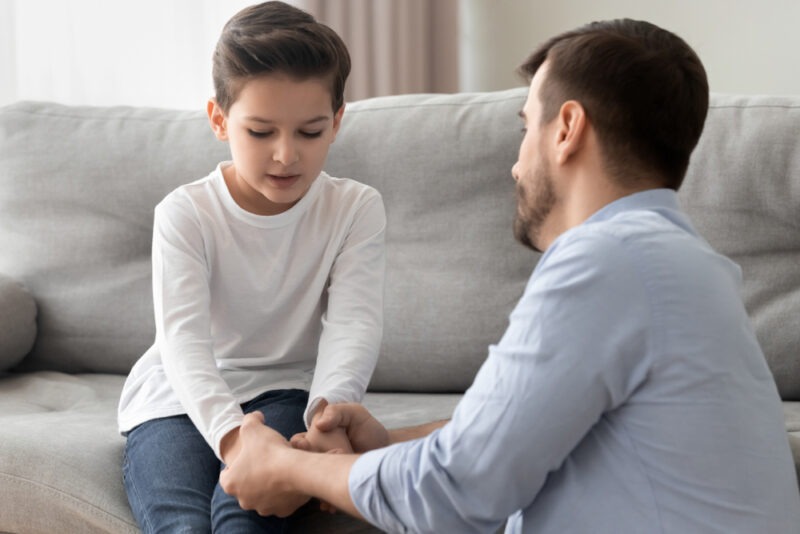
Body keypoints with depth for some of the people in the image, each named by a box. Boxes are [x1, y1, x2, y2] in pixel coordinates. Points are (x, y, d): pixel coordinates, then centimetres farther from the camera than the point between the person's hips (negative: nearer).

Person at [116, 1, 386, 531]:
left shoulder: (355, 209, -3)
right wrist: (230, 433, -40)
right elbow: (183, 337, -20)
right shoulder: (185, 214, -7)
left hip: (286, 393, 0)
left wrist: (331, 407, -39)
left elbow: (354, 322, -16)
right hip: (182, 400, 0)